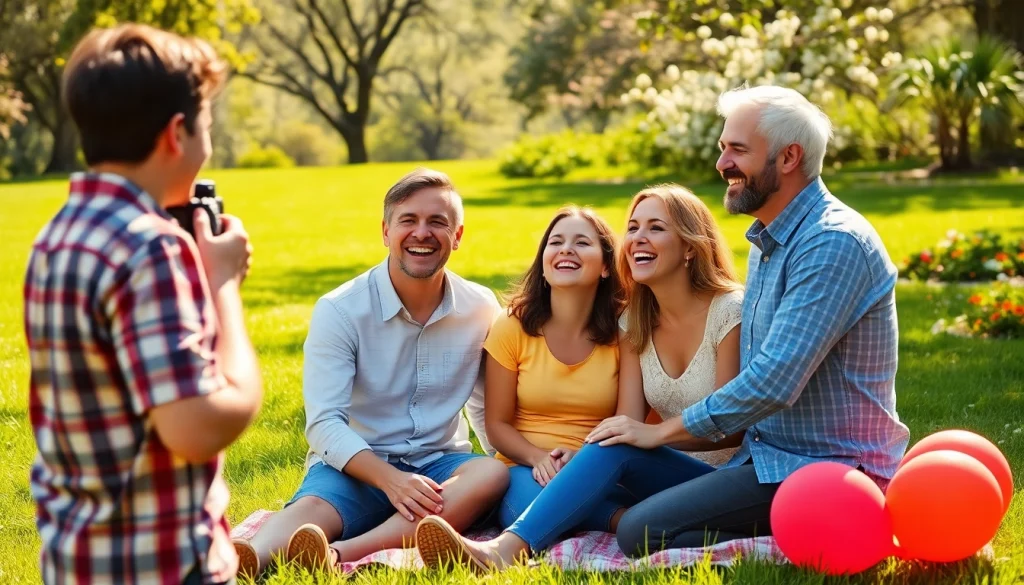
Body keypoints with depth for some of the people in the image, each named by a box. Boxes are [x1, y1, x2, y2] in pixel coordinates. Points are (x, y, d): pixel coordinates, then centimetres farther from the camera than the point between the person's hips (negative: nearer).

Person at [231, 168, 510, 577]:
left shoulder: (482, 309, 2)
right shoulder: (339, 310, -9)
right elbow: (324, 423, -15)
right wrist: (390, 479, -30)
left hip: (439, 465, 3)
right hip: (356, 466, -2)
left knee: (496, 474, -31)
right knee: (311, 509, -34)